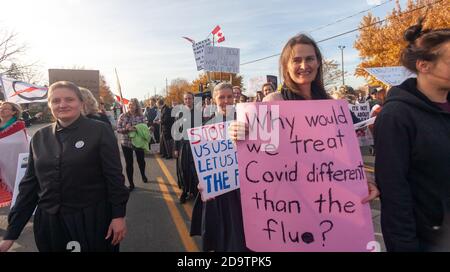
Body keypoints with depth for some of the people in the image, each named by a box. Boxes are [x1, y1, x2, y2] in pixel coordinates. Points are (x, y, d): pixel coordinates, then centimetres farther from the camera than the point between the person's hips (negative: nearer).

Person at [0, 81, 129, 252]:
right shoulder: (39, 137, 5)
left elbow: (114, 176, -9)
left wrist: (119, 216, -12)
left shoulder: (100, 131, -8)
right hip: (48, 221, 4)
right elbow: (29, 184, 7)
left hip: (93, 219, -4)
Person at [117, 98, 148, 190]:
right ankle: (131, 184, 19)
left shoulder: (141, 116, -2)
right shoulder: (122, 116, -3)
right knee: (129, 164, 6)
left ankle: (143, 175, 44)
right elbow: (118, 129, -4)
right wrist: (126, 129, -20)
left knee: (141, 161, 12)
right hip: (126, 143, 0)